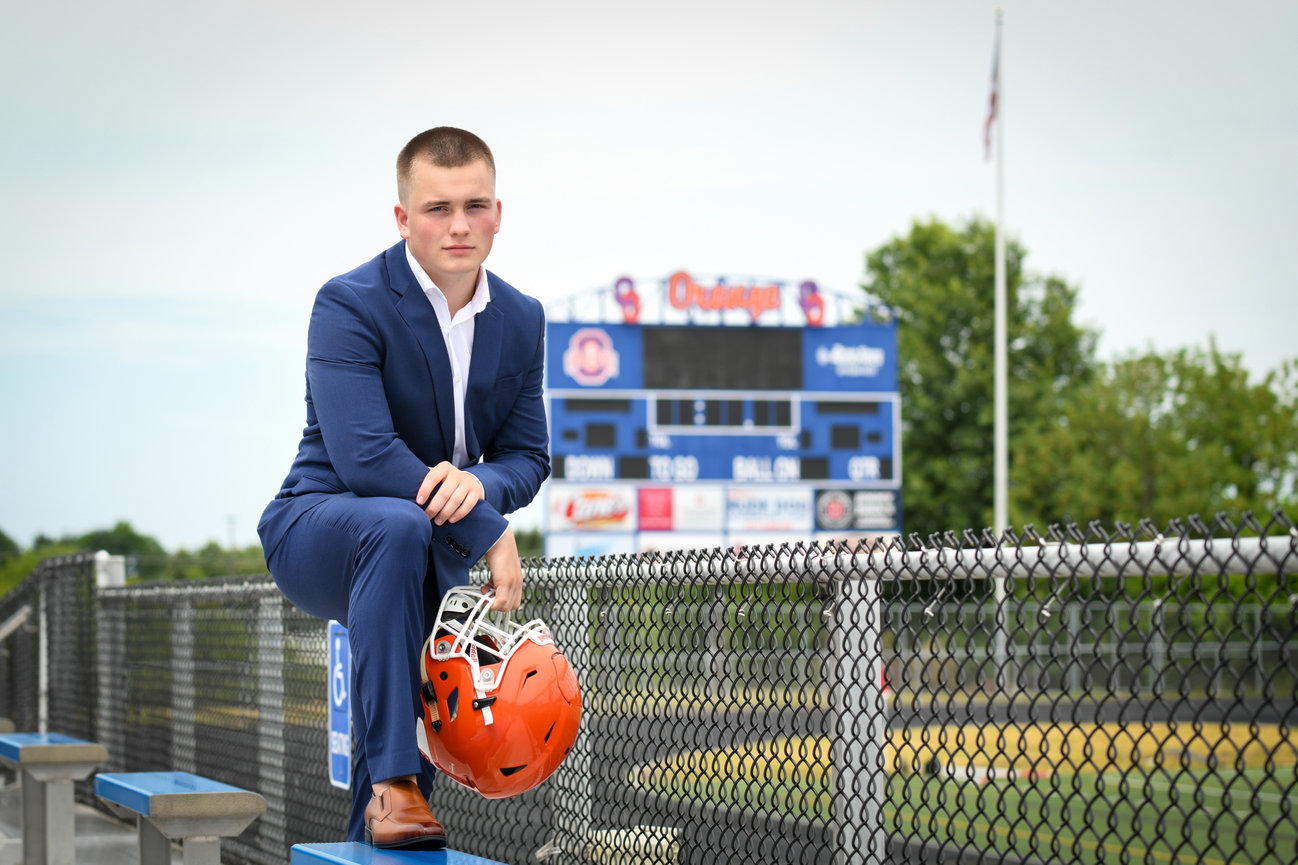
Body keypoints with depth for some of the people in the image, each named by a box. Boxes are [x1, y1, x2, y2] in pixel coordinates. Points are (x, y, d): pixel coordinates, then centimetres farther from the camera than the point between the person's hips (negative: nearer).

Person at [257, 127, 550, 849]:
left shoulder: (522, 320, 2)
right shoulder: (350, 305, -18)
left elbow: (528, 456, 3)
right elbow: (362, 456, -28)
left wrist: (479, 482, -23)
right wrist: (489, 533, -29)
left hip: (437, 554, 7)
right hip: (315, 531, -7)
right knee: (400, 526, -38)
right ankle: (391, 783, -37)